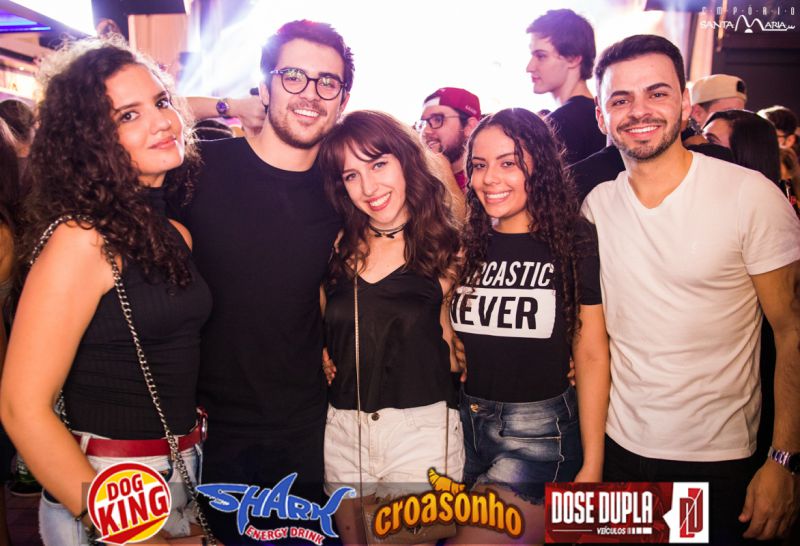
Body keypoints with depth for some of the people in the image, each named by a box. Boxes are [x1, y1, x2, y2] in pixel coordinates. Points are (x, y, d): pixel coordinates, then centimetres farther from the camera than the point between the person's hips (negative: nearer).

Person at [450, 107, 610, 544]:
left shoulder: (574, 246, -6)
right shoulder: (464, 246, 4)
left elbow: (592, 357, -6)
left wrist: (592, 466, -7)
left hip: (540, 432, -4)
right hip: (463, 426, 4)